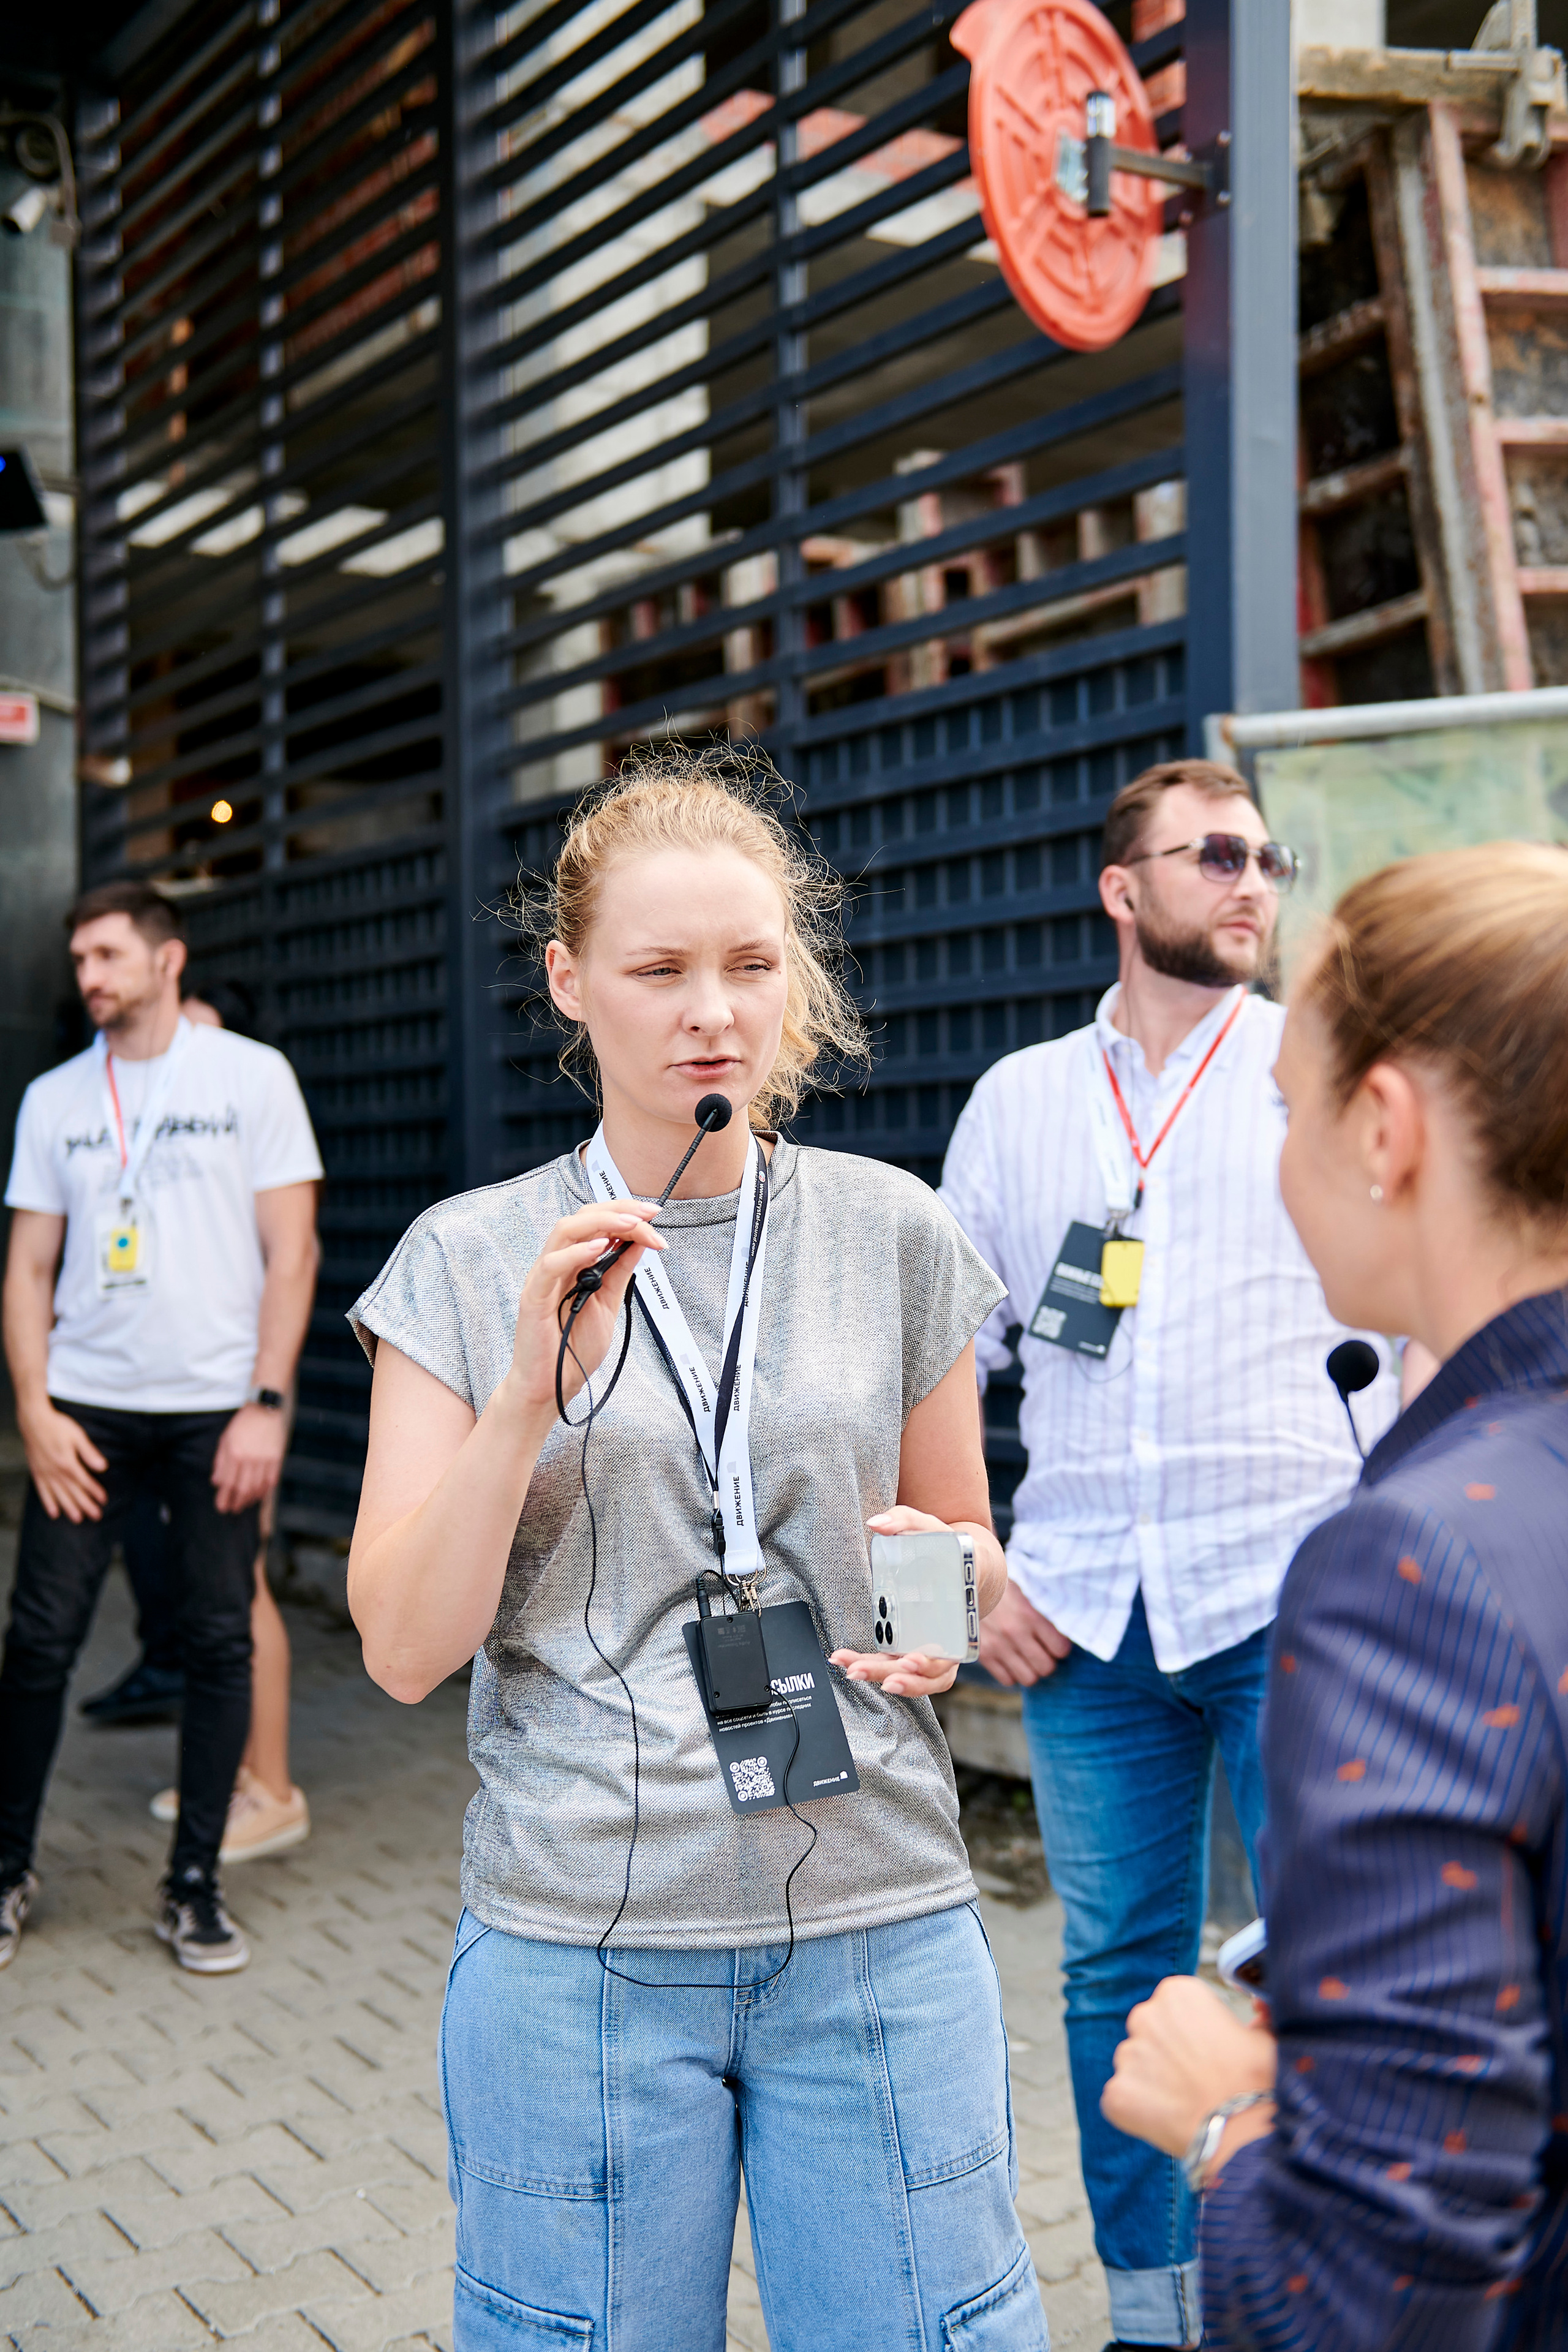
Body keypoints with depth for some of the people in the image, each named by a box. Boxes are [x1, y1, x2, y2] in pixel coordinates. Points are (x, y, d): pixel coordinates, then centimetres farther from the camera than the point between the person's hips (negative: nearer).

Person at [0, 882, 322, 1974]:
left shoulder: (252, 1075, 1)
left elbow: (291, 1251, -2)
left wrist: (264, 1404, -9)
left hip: (216, 1409, -2)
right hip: (87, 1407, 2)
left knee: (220, 1641, 2)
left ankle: (195, 1886, 14)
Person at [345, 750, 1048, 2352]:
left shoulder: (891, 1236, 3)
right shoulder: (468, 1262, -1)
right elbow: (405, 1649, -5)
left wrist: (947, 1583, -9)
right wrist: (533, 1385, -17)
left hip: (876, 1924, 1)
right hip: (580, 1938, -1)